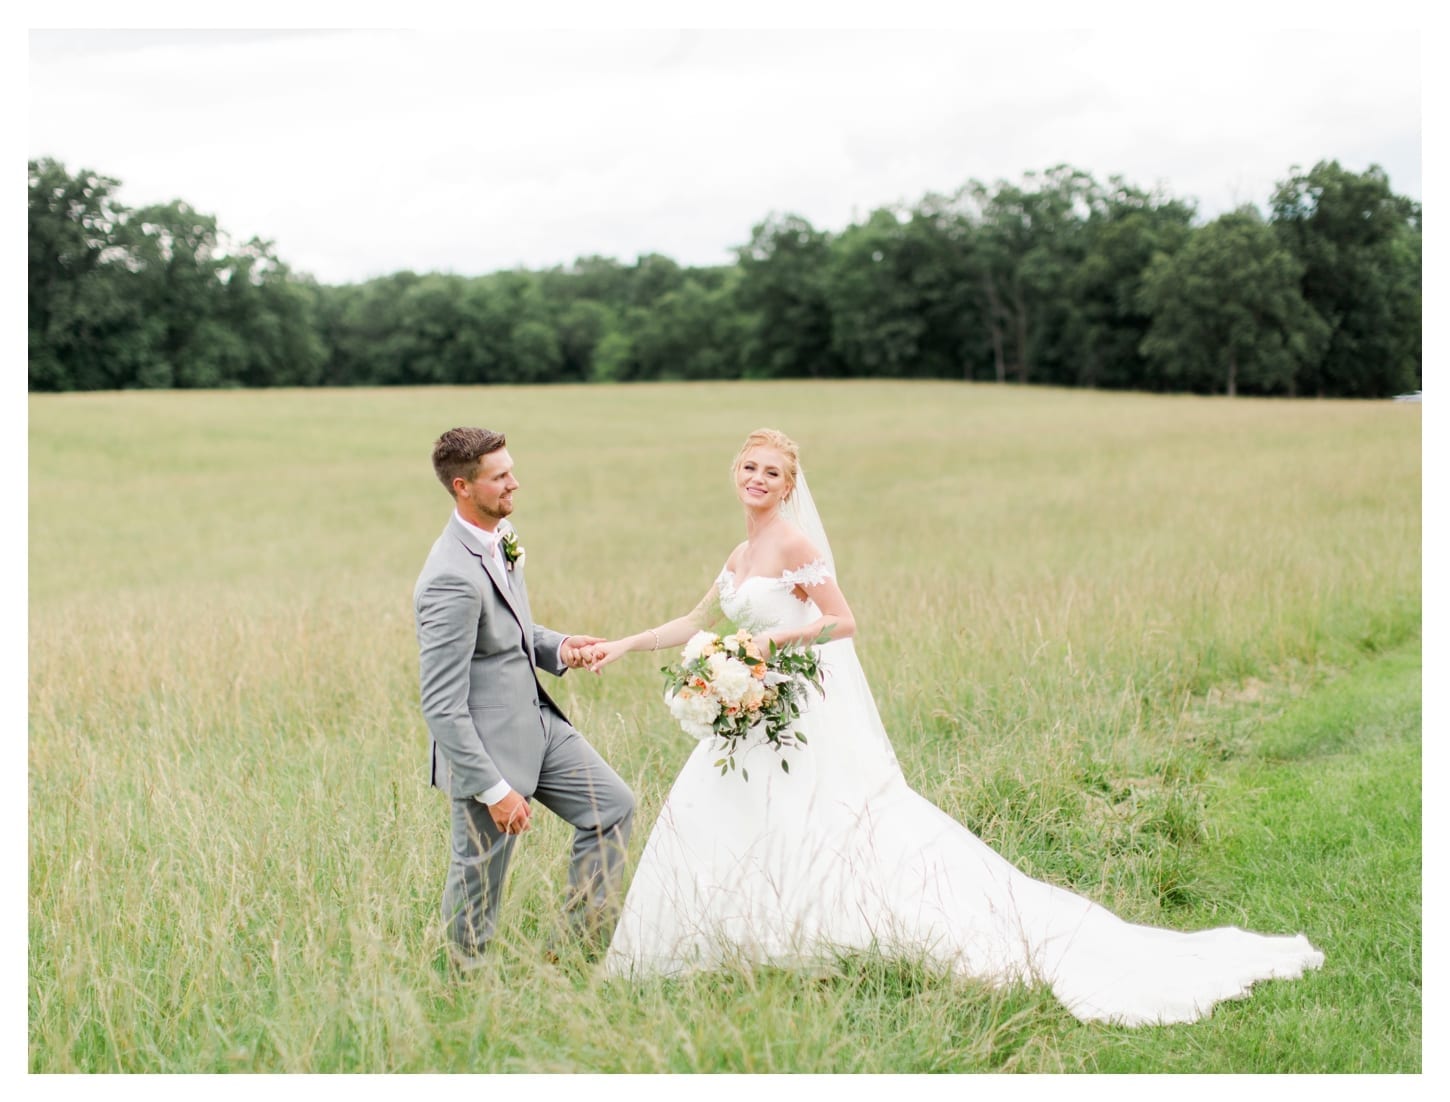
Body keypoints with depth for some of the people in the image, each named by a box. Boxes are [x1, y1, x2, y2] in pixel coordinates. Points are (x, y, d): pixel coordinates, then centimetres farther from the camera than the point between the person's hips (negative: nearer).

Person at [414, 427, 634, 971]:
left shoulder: (500, 538, 2)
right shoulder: (452, 579, -27)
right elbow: (441, 705, -26)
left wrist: (558, 647, 0)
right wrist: (494, 790, -23)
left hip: (539, 720, 9)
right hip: (490, 742, -9)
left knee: (613, 806, 15)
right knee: (477, 882, 5)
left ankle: (583, 942, 25)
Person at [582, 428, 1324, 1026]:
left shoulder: (794, 543, -12)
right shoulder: (741, 555, 14)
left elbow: (841, 622, -16)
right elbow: (695, 624, 24)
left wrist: (769, 640, -20)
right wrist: (623, 646, 22)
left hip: (816, 716, -9)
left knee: (852, 830, -10)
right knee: (705, 816, 10)